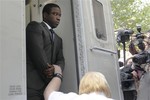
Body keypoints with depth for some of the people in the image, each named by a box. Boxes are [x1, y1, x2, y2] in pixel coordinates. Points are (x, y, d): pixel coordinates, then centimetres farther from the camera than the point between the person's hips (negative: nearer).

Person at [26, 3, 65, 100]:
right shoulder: (35, 26, 2)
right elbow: (38, 52, -10)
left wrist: (56, 69, -11)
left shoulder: (58, 39, 23)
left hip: (49, 85, 6)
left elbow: (61, 60, 11)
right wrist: (48, 71, -7)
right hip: (32, 83, -6)